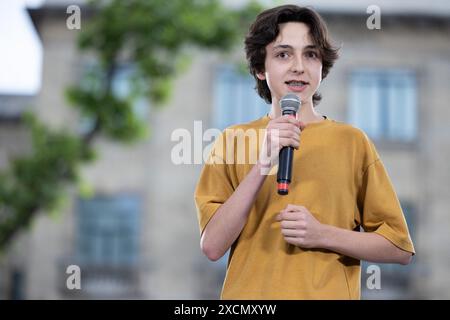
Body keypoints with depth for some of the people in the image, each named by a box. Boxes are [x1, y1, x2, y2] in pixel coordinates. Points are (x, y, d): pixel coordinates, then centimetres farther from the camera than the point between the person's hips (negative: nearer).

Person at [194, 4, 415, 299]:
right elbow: (212, 247, -9)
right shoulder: (232, 140, 0)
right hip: (249, 292, 1)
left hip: (329, 291, 0)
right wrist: (262, 165, -18)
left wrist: (323, 235, -14)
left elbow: (401, 248, 0)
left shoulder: (352, 141, -3)